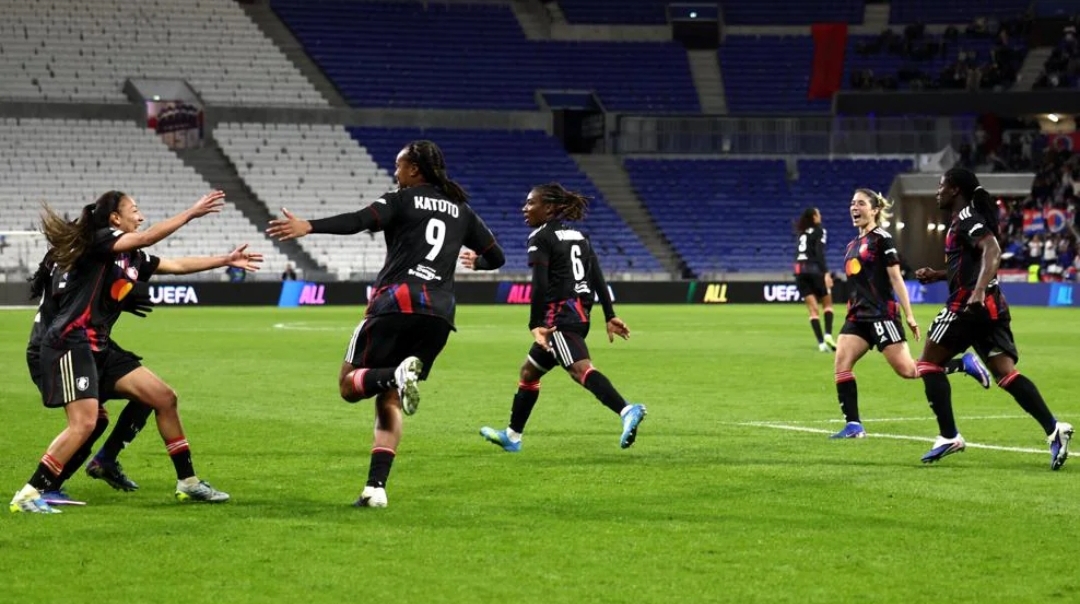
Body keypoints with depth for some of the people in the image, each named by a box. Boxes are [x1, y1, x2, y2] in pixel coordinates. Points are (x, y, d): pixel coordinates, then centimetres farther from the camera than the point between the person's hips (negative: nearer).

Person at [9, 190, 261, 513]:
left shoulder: (133, 258, 15)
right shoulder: (97, 240, -9)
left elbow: (176, 265, 24)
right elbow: (146, 238, -23)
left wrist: (227, 260, 23)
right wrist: (191, 213, -20)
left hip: (99, 347, 10)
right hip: (70, 344, -10)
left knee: (165, 398, 9)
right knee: (84, 423, -23)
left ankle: (187, 481, 17)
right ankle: (28, 495, -16)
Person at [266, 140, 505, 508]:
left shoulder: (403, 200, 5)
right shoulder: (461, 210, 20)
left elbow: (361, 220, -15)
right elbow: (496, 257, 26)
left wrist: (308, 226, -25)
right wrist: (475, 261, 50)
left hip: (397, 301, -5)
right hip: (440, 311, 5)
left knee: (349, 385, 5)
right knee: (388, 401, 13)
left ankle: (397, 374, -28)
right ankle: (376, 487, -2)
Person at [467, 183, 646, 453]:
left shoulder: (541, 238, -4)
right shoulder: (579, 236, 18)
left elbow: (540, 285, -14)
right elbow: (598, 278, 12)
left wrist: (536, 325, -12)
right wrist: (609, 317, 10)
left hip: (559, 316, -9)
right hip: (580, 316, 9)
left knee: (580, 369, -25)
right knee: (529, 372, 22)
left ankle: (626, 411, -46)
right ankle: (512, 435, 32)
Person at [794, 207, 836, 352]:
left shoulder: (802, 232, 16)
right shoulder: (819, 231, -1)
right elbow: (819, 253, -14)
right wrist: (826, 273, -20)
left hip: (800, 270, 5)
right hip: (814, 269, -5)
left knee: (813, 309, 3)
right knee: (827, 303, 10)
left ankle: (821, 342, -5)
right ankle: (828, 334, -10)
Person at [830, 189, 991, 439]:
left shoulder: (881, 239, -6)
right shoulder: (853, 245, 17)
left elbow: (896, 278, -10)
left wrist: (909, 315, -13)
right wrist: (853, 311, 24)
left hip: (882, 314, -8)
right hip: (858, 316, 8)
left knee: (907, 370, -11)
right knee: (841, 364, -8)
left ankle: (965, 364, 3)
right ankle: (853, 425, -8)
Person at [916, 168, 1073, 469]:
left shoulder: (967, 219, -8)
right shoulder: (967, 220, 22)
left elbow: (992, 251, -25)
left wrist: (977, 294, -37)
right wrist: (937, 275, 31)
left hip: (968, 305, -9)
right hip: (991, 308, 9)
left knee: (928, 363, 3)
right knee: (1005, 372, -1)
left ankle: (948, 437, -2)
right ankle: (1053, 429, -17)